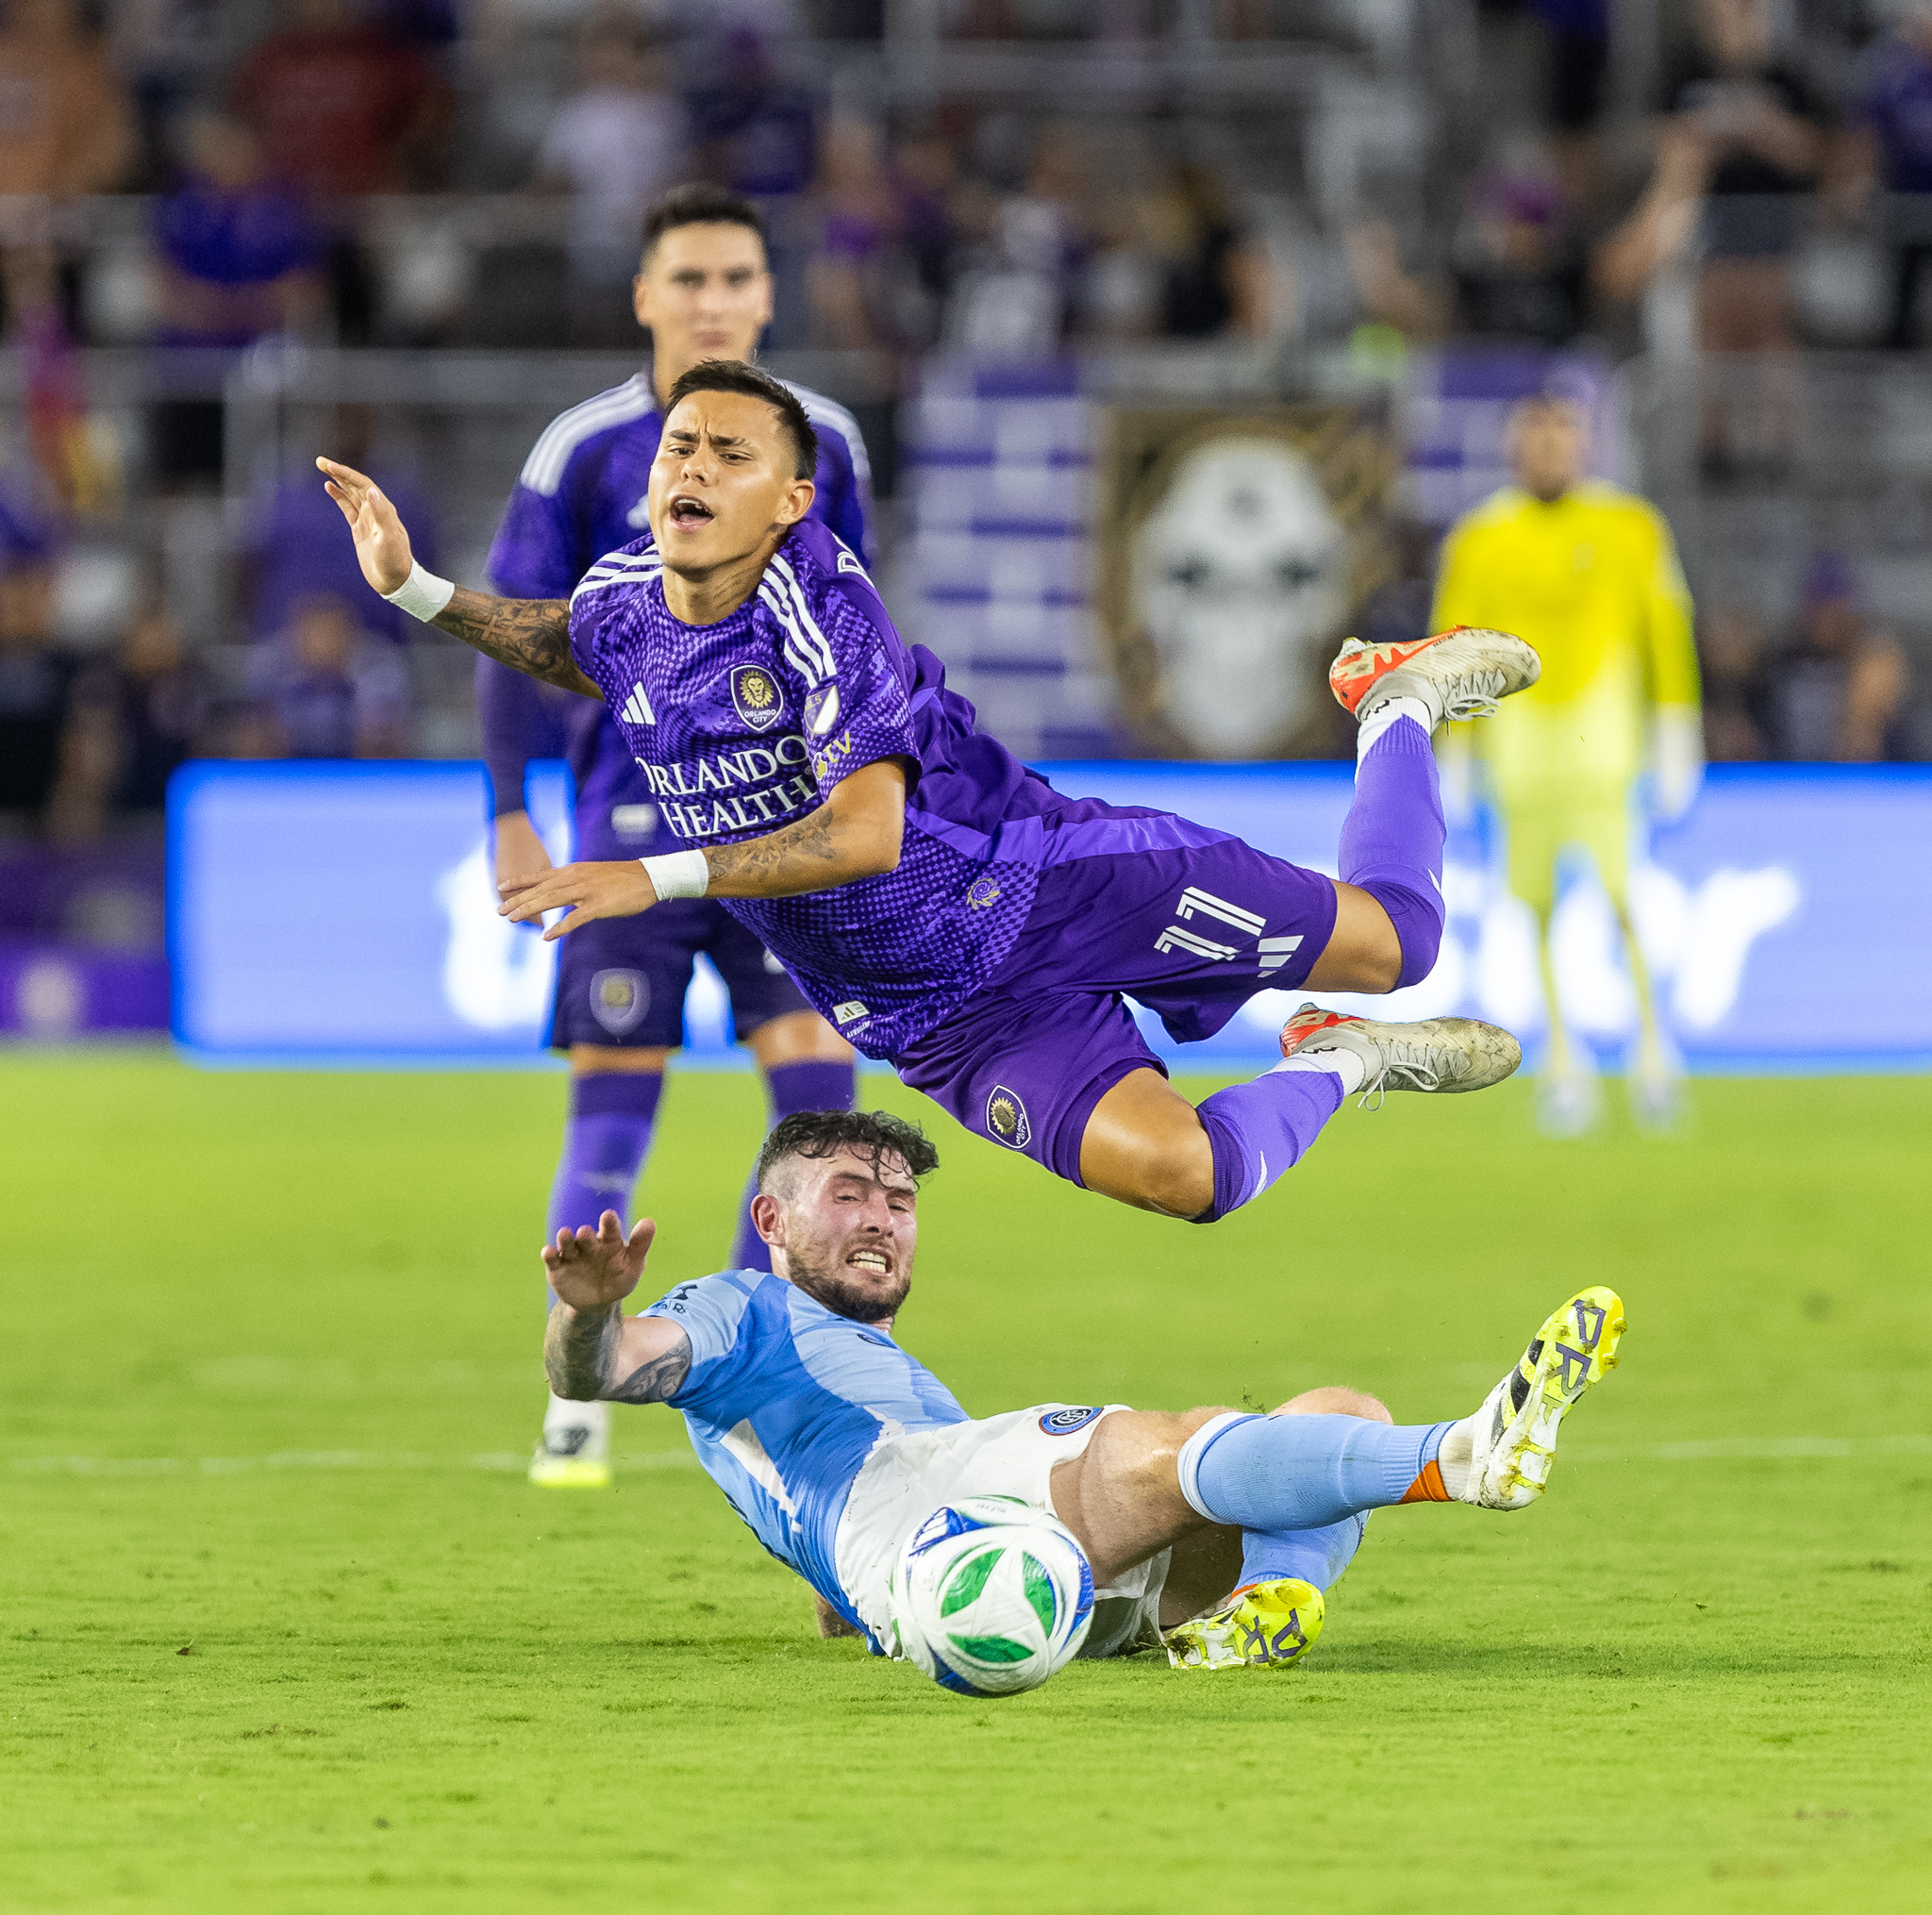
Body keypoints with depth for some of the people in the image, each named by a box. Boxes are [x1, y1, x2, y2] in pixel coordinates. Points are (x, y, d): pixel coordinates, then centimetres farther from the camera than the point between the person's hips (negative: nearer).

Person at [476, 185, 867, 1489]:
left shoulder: (821, 444, 5)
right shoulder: (584, 452, -3)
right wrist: (511, 813, -4)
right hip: (634, 820, -2)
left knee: (815, 1074, -9)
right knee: (614, 1098, -2)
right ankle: (575, 1408, 8)